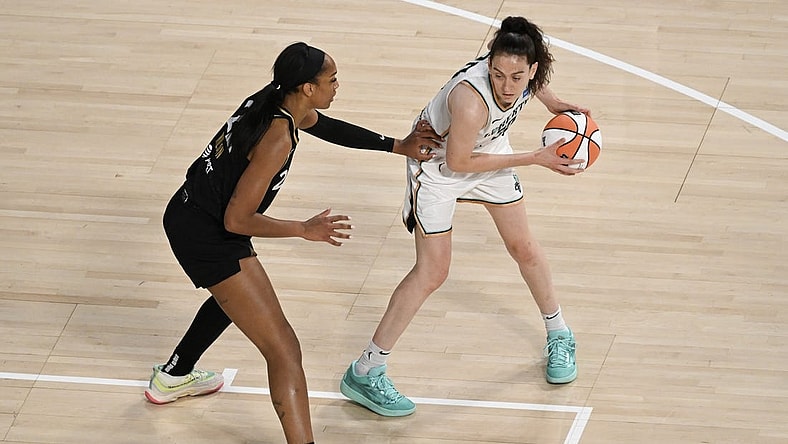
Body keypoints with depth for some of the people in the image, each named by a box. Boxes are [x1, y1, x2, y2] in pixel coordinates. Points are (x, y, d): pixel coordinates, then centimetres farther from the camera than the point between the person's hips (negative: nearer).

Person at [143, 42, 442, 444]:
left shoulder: (273, 100, -1)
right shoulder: (278, 139, -27)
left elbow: (322, 124, 21)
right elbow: (237, 221, -24)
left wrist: (397, 146, 20)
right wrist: (305, 230, -16)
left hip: (187, 212, 10)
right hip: (207, 236, -10)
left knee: (233, 295, 40)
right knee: (284, 350, -12)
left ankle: (172, 378, 60)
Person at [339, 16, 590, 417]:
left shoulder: (527, 70, -25)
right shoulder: (472, 100, -43)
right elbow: (457, 162, -27)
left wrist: (553, 103, -5)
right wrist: (534, 159, -24)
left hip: (488, 149, 6)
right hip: (437, 161, -6)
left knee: (524, 248, 15)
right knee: (432, 272, -8)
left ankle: (559, 337, 40)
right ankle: (364, 375, 0)